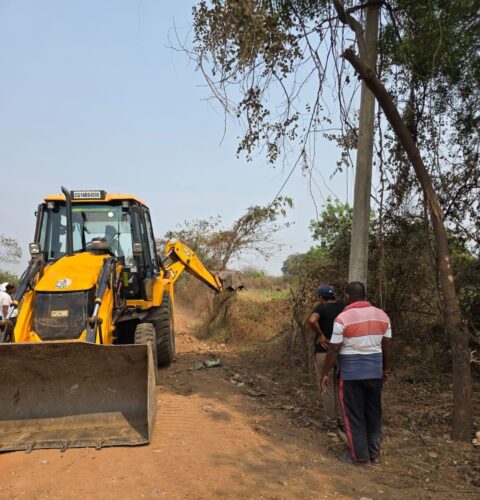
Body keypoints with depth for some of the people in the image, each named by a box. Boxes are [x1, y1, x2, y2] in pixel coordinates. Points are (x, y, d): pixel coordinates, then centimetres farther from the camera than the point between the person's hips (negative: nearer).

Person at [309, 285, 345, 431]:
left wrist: (320, 335, -17)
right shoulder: (344, 308, 5)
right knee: (339, 387, 18)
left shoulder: (322, 307, -10)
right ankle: (341, 419, 23)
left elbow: (312, 320, -30)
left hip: (324, 352, -5)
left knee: (326, 388, 7)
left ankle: (331, 421, 13)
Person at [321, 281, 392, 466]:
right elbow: (387, 345, 7)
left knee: (354, 415, 7)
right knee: (374, 413, 16)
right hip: (375, 371, 5)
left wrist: (325, 374, -2)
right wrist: (386, 369, 19)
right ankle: (374, 454, 24)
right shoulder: (382, 315, 2)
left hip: (351, 373, -5)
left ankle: (360, 456, 14)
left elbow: (334, 350, -12)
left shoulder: (343, 318, -14)